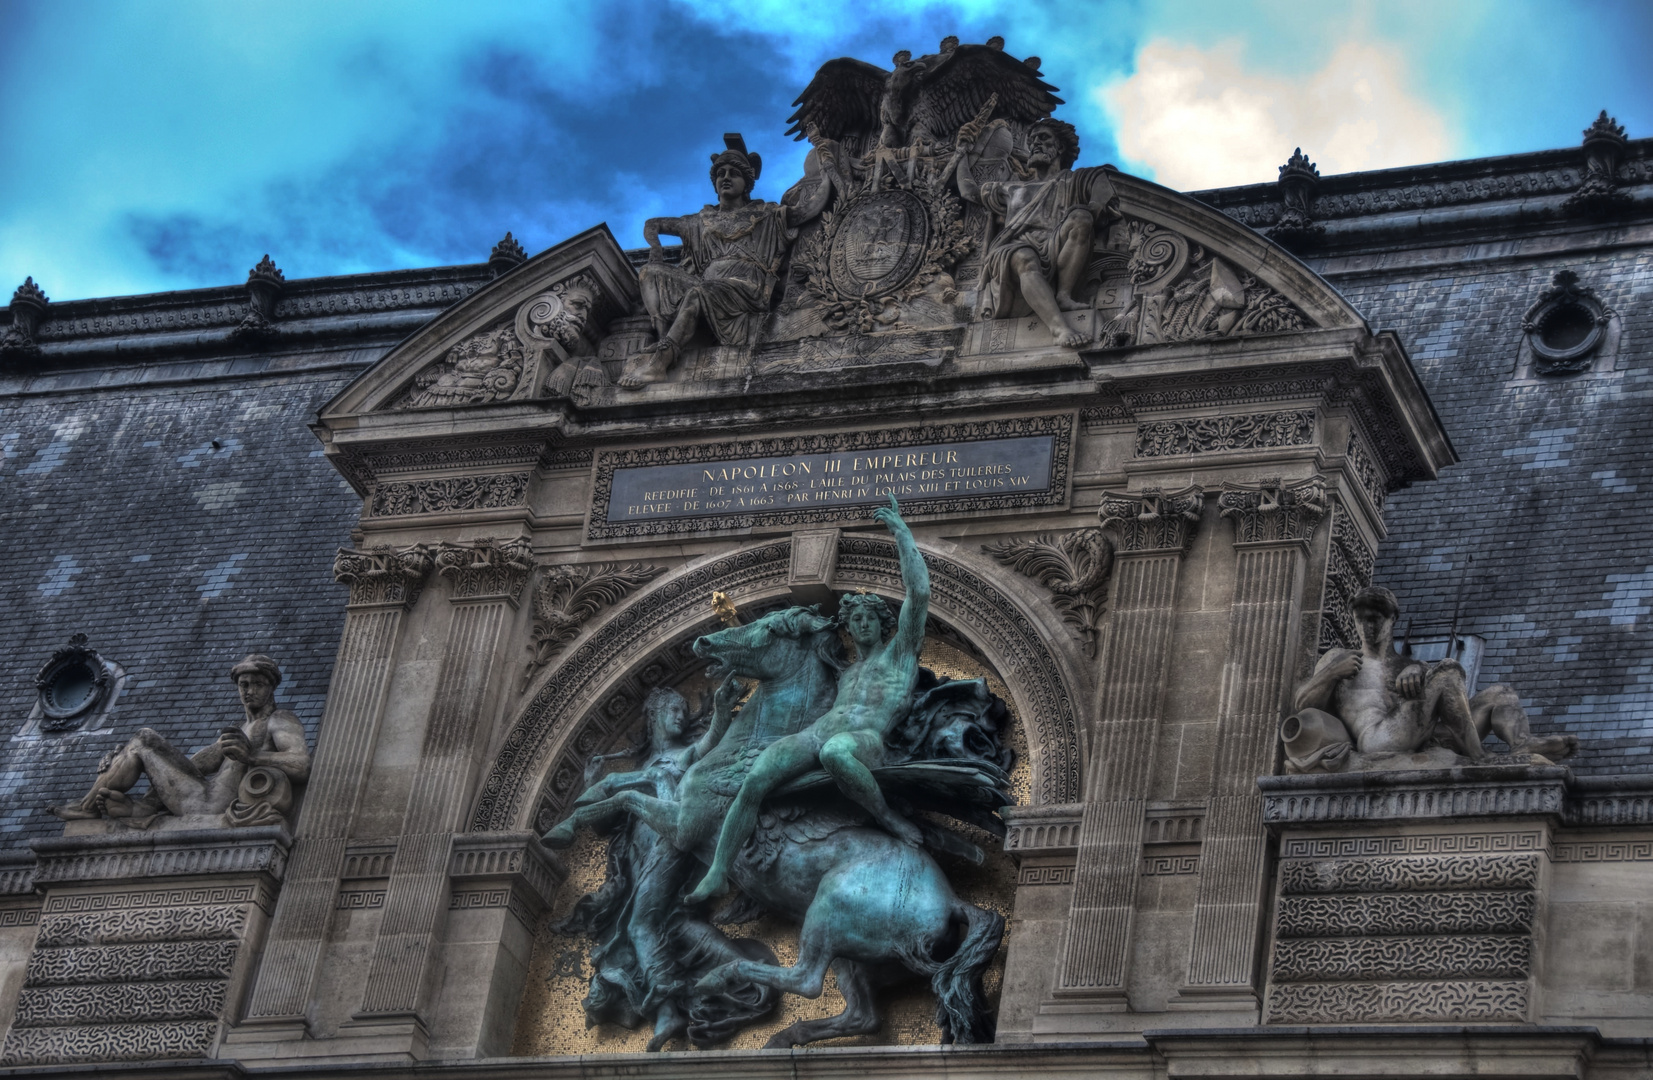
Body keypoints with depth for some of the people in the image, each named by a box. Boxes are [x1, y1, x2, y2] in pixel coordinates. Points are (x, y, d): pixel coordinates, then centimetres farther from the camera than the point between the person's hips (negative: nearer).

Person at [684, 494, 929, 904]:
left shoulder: (899, 651, 19)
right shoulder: (845, 673, 38)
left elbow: (919, 593, 9)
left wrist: (900, 531, 7)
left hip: (865, 737, -6)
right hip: (814, 733, 6)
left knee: (834, 752, -46)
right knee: (754, 779, -22)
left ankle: (888, 817, -23)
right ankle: (717, 874, -22)